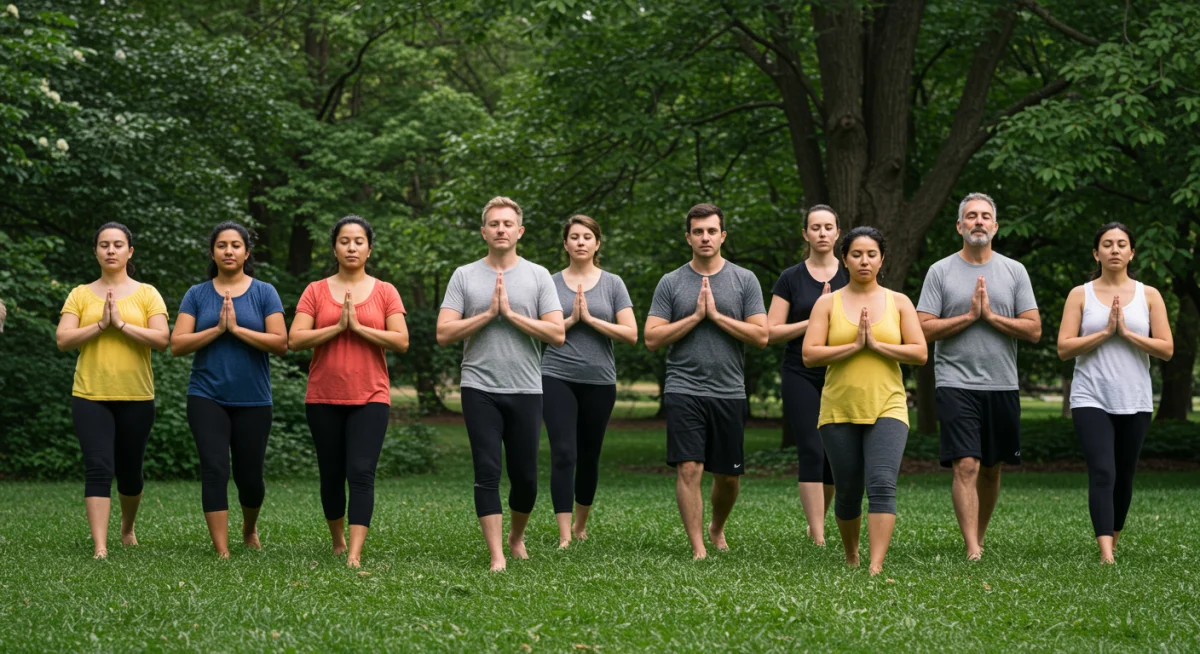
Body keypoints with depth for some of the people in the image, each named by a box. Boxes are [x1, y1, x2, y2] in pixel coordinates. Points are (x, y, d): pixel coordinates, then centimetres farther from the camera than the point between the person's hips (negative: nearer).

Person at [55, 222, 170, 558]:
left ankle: (127, 527, 40)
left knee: (130, 472, 12)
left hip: (136, 397, 1)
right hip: (90, 396, 0)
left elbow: (161, 339, -8)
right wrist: (100, 325, -14)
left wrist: (121, 323, -16)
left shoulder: (146, 294, 4)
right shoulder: (80, 294, 7)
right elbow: (63, 340, -3)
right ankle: (100, 548, -15)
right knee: (98, 469, -12)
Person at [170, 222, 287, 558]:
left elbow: (280, 343, -7)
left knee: (249, 477, 7)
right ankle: (222, 551, -9)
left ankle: (249, 528, 38)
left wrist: (237, 328, -14)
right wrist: (217, 329, -13)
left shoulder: (264, 293, 3)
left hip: (253, 400, 0)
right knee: (214, 470, -12)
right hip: (207, 397, 0)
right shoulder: (197, 295, 6)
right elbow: (177, 344, -2)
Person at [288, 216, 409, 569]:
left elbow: (401, 341, -4)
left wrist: (358, 327, -13)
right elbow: (295, 339, -4)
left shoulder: (385, 292, 4)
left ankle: (354, 554, -17)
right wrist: (337, 327, -14)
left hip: (370, 398, -2)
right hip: (324, 398, 2)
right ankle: (337, 542, 28)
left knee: (361, 473, -13)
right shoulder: (316, 291, 5)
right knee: (331, 475, 10)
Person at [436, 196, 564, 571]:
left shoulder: (538, 276, 5)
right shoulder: (464, 276, 5)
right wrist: (489, 313, -9)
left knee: (525, 476, 7)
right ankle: (497, 557, -4)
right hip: (480, 390, -1)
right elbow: (444, 334, -2)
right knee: (488, 474, -5)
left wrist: (511, 313, -10)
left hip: (526, 390, 1)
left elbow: (558, 334, -3)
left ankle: (517, 536, 33)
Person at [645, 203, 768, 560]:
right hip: (684, 391, -1)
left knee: (728, 475, 10)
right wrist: (695, 316, -8)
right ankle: (698, 549, -8)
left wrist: (717, 315, -9)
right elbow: (652, 338, -1)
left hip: (729, 393, 1)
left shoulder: (744, 280, 5)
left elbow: (761, 336, -2)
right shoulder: (671, 283, 5)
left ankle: (717, 528, 37)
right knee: (689, 469, -12)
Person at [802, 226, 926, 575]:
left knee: (882, 485, -18)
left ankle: (876, 567, -23)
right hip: (839, 411, 1)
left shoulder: (899, 302, 7)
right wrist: (854, 346, -14)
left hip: (886, 409, -1)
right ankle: (851, 559, 32)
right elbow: (809, 354, -5)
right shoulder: (828, 303, 5)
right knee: (847, 491, 9)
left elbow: (920, 353, 0)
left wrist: (876, 344, -11)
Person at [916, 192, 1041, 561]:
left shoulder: (1014, 271, 7)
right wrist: (970, 316, -10)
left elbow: (1034, 330, 1)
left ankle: (979, 537, 28)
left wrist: (991, 316, -9)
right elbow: (923, 330, -4)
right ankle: (972, 550, -17)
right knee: (966, 466, -14)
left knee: (991, 468, 12)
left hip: (1002, 385, 3)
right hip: (956, 383, -3)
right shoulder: (940, 272, 2)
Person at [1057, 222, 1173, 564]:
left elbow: (1166, 349, 0)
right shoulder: (1080, 295, 4)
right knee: (1102, 473, -16)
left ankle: (1113, 543, 26)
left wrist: (1127, 333, -11)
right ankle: (1106, 556, -24)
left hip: (1135, 401, 2)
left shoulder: (1149, 295, 6)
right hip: (1091, 399, -2)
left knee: (1124, 476, 9)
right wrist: (1105, 332, -12)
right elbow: (1064, 348, -3)